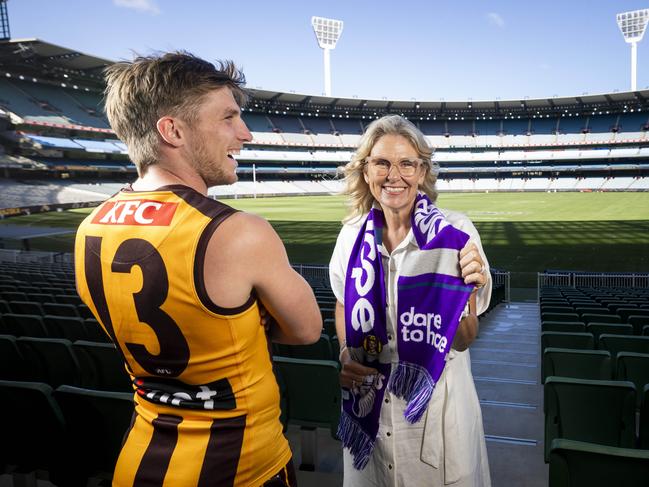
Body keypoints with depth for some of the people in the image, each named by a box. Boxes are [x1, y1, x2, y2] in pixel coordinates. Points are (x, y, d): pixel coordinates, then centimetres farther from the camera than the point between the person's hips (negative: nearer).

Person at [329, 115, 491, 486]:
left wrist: (469, 291, -29)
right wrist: (345, 354, -4)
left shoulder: (454, 234, -14)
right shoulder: (352, 236, -5)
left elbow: (463, 340, -11)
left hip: (435, 402, -3)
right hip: (368, 404, 3)